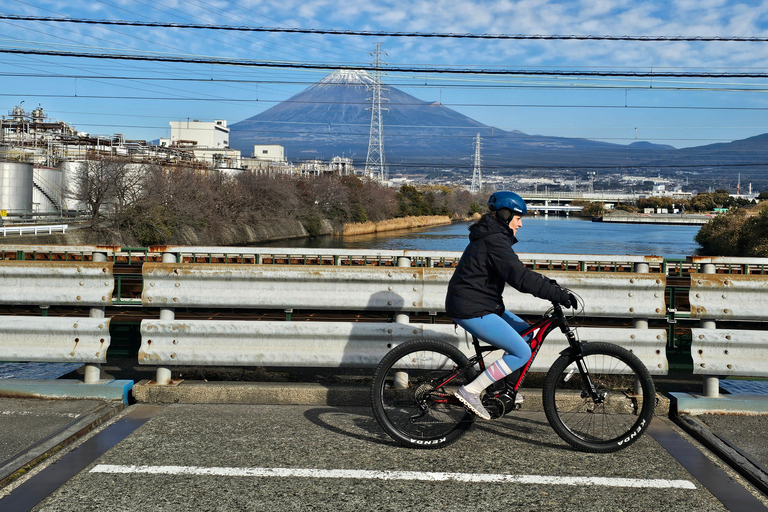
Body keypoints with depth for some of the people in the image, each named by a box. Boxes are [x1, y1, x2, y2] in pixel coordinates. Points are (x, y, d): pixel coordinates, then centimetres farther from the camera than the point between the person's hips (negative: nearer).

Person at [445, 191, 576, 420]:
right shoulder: (494, 241, -18)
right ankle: (470, 391, -7)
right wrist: (558, 294, -24)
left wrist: (549, 284, 12)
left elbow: (518, 272, 21)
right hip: (472, 310, -11)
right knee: (522, 353, -10)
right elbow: (520, 277, -26)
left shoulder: (491, 237, 16)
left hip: (481, 305, 11)